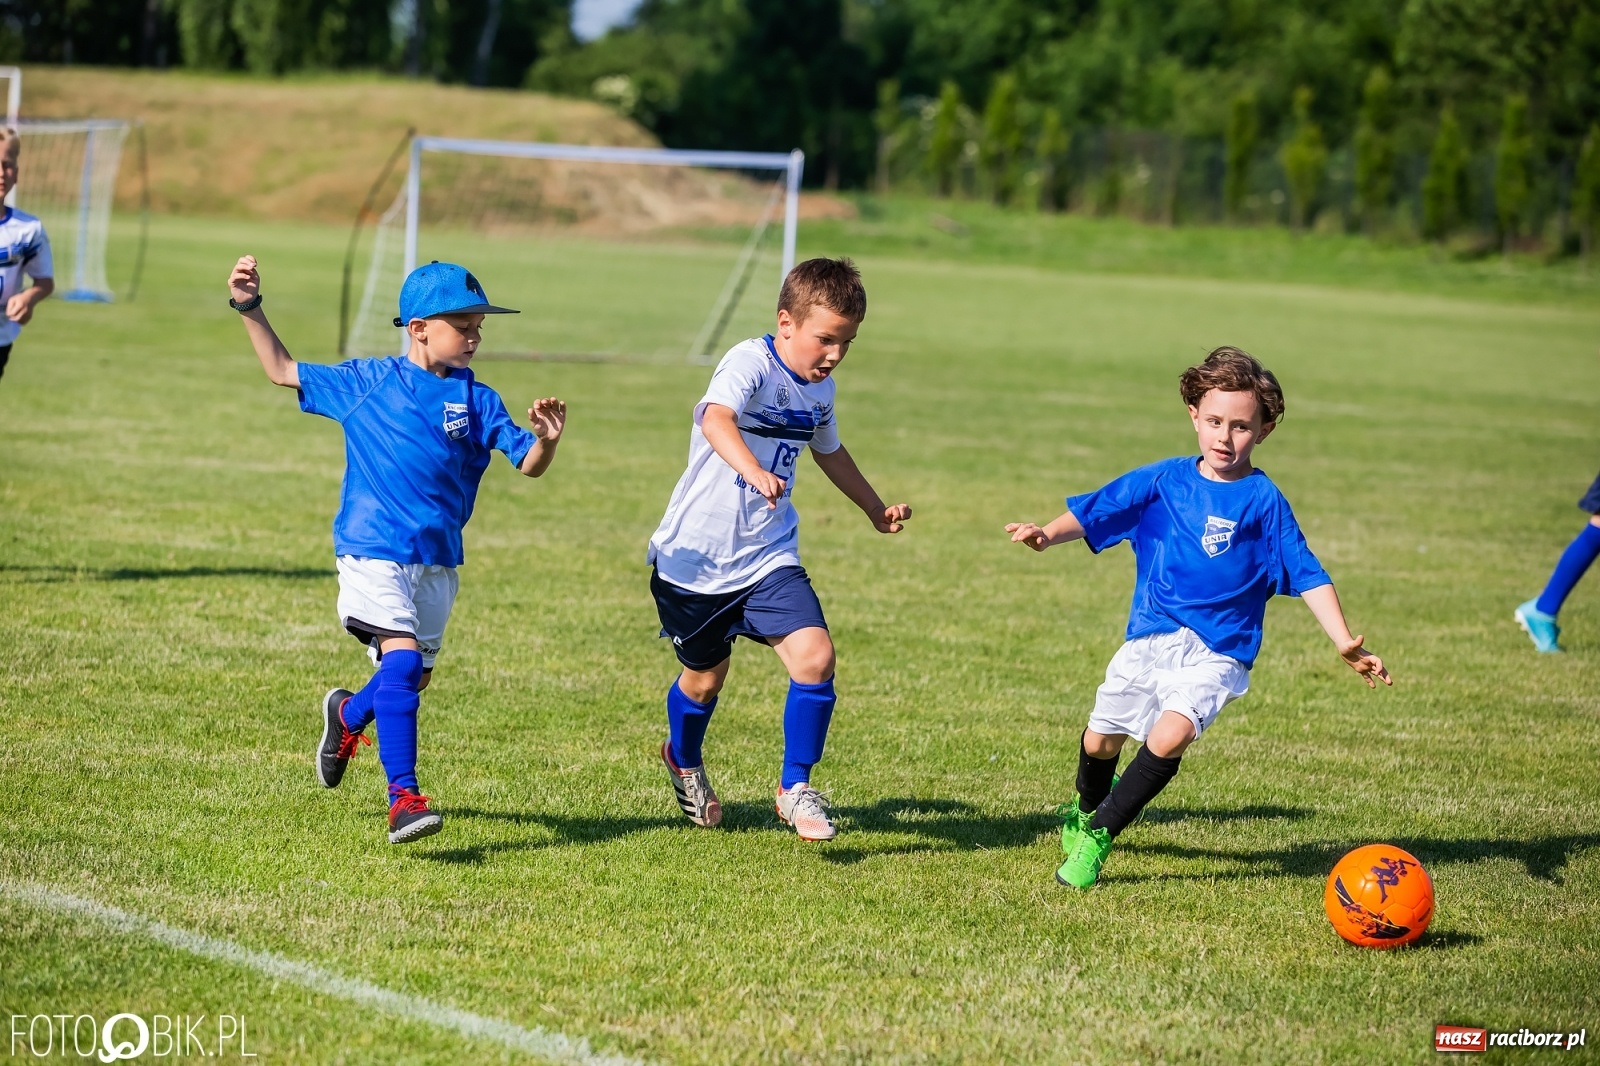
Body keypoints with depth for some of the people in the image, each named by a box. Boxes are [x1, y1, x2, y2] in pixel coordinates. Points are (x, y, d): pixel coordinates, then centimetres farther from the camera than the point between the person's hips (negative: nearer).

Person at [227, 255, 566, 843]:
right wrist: (250, 310, 0)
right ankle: (403, 799, -24)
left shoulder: (477, 400, 3)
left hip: (437, 559, 4)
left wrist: (546, 440, -25)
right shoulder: (366, 382, 0)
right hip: (373, 550, -4)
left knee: (413, 678, 16)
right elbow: (283, 371, 10)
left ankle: (348, 714, 51)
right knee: (402, 661, -22)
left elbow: (528, 464, -2)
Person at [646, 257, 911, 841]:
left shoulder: (819, 389, 4)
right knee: (705, 678, 12)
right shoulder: (750, 364, -20)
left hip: (769, 557, 5)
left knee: (815, 657, -15)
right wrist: (753, 471, -60)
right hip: (697, 555, -5)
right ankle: (683, 759, 46)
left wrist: (876, 509, 35)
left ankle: (796, 789, 1)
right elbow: (716, 420, -41)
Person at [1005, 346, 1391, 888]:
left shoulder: (1263, 500, -5)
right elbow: (1094, 512, 0)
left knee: (1170, 737, -26)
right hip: (1150, 638, 3)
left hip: (1217, 651, -3)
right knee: (1100, 741, 12)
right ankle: (1086, 809, 47)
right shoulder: (1163, 480, 2)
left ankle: (1099, 834, -10)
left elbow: (1307, 576, -6)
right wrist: (1047, 533, -20)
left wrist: (1346, 644, -16)